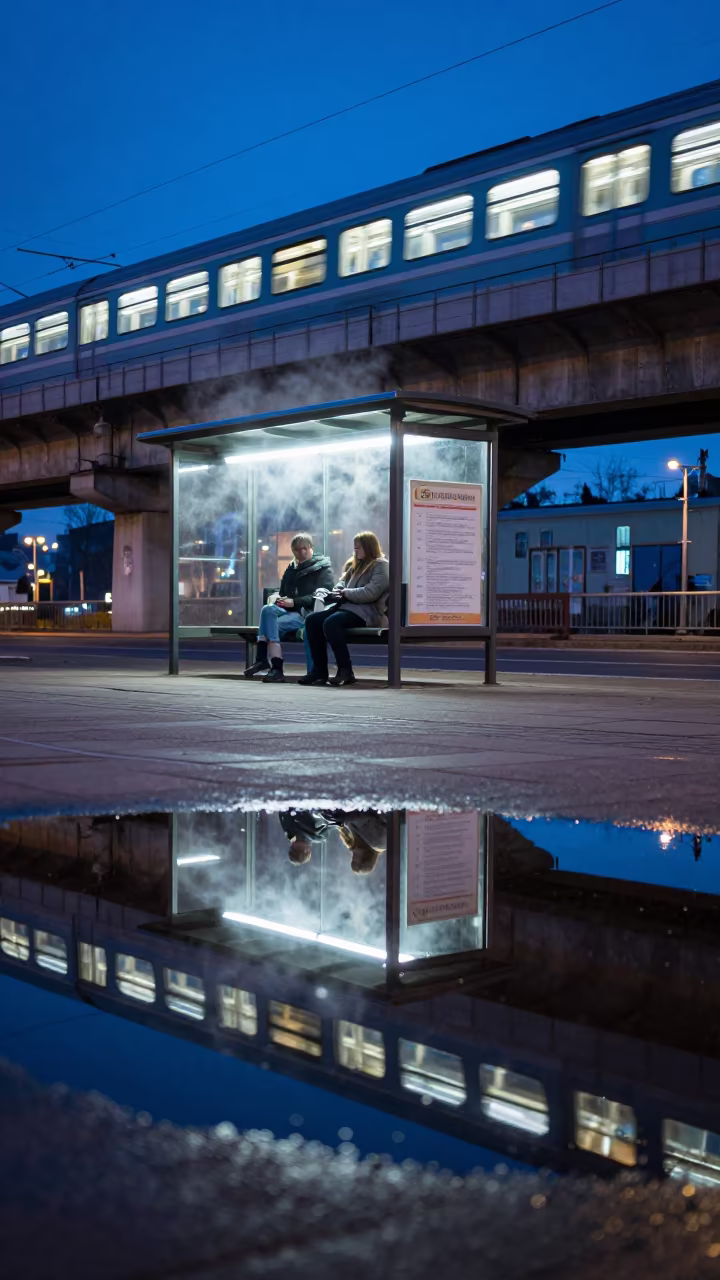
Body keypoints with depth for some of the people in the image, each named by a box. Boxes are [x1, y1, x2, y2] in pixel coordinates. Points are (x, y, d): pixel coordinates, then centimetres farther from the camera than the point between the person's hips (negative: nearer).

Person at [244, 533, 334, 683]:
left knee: (272, 625, -29)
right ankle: (262, 659, -36)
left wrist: (294, 602, -20)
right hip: (289, 609, 6)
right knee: (267, 609, -28)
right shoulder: (291, 569, 23)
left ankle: (276, 669, -30)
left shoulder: (323, 568, 3)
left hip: (308, 612, -6)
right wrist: (279, 599, 0)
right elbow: (283, 592, 28)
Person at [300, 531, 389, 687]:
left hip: (367, 611, -9)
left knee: (331, 622, -33)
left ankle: (345, 671, -26)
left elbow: (370, 593, -15)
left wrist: (345, 593, -9)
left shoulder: (381, 566, -3)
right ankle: (319, 670, -11)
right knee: (311, 620, -9)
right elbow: (342, 583, 23)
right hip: (345, 605, 9)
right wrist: (338, 591, -1)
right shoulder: (354, 564, 25)